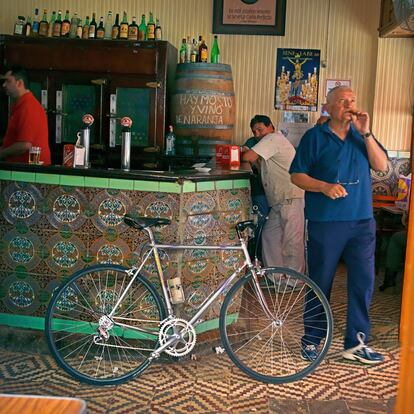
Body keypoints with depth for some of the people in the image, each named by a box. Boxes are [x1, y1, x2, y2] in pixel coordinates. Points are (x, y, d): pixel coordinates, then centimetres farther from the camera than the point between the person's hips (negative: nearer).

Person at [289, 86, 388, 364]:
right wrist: (325, 186, -19)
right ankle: (312, 340, 22)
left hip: (362, 221, 4)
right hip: (325, 222, -3)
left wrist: (366, 133, -11)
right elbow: (297, 175, -3)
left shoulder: (362, 135, 10)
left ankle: (356, 343, 18)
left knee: (363, 283, 5)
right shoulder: (315, 136, 0)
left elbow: (382, 166, -2)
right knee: (320, 283, 6)